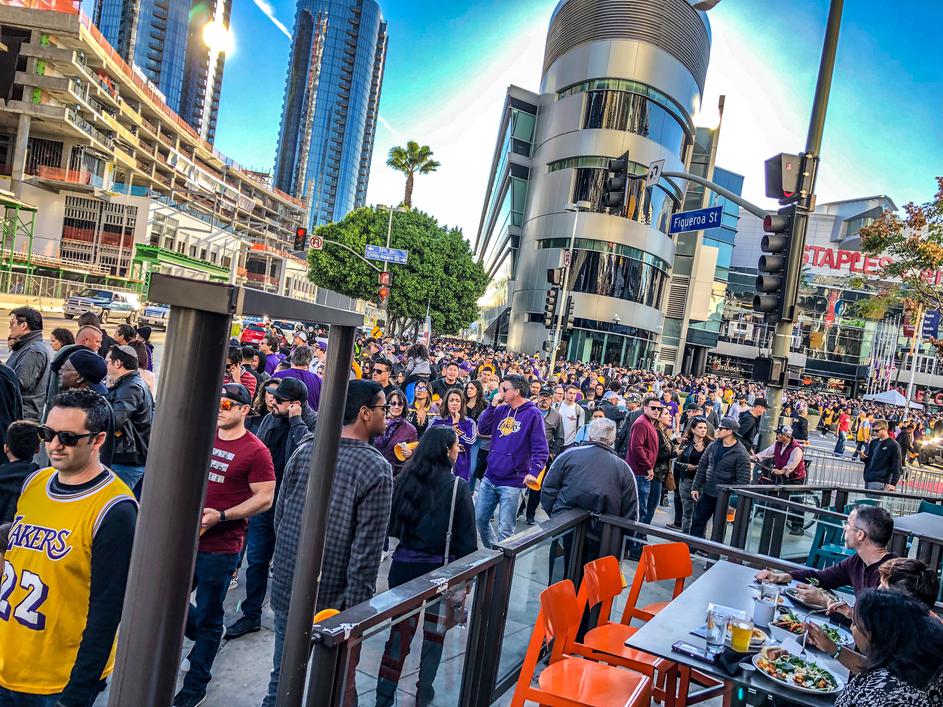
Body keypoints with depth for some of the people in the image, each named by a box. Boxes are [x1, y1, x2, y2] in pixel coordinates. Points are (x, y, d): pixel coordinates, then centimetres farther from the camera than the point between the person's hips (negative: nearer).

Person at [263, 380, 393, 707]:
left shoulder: (304, 450, -2)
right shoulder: (376, 469, -17)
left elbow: (279, 514, 6)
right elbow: (367, 550, -18)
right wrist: (357, 610, -10)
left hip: (286, 590, 5)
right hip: (333, 600, -4)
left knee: (282, 680, 20)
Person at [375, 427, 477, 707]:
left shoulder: (404, 479, -5)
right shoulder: (458, 486, -13)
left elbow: (392, 524, 4)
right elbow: (467, 537, -9)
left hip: (404, 565, 2)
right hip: (440, 569, -2)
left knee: (400, 631, 12)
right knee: (434, 634, 16)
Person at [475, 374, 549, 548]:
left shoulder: (533, 414, -9)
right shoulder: (501, 409, 8)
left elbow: (540, 449, -12)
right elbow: (483, 429, 4)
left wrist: (534, 472, -24)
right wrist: (492, 406, -5)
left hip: (512, 482, -6)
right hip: (489, 478, 6)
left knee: (505, 529, 0)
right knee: (480, 518, 15)